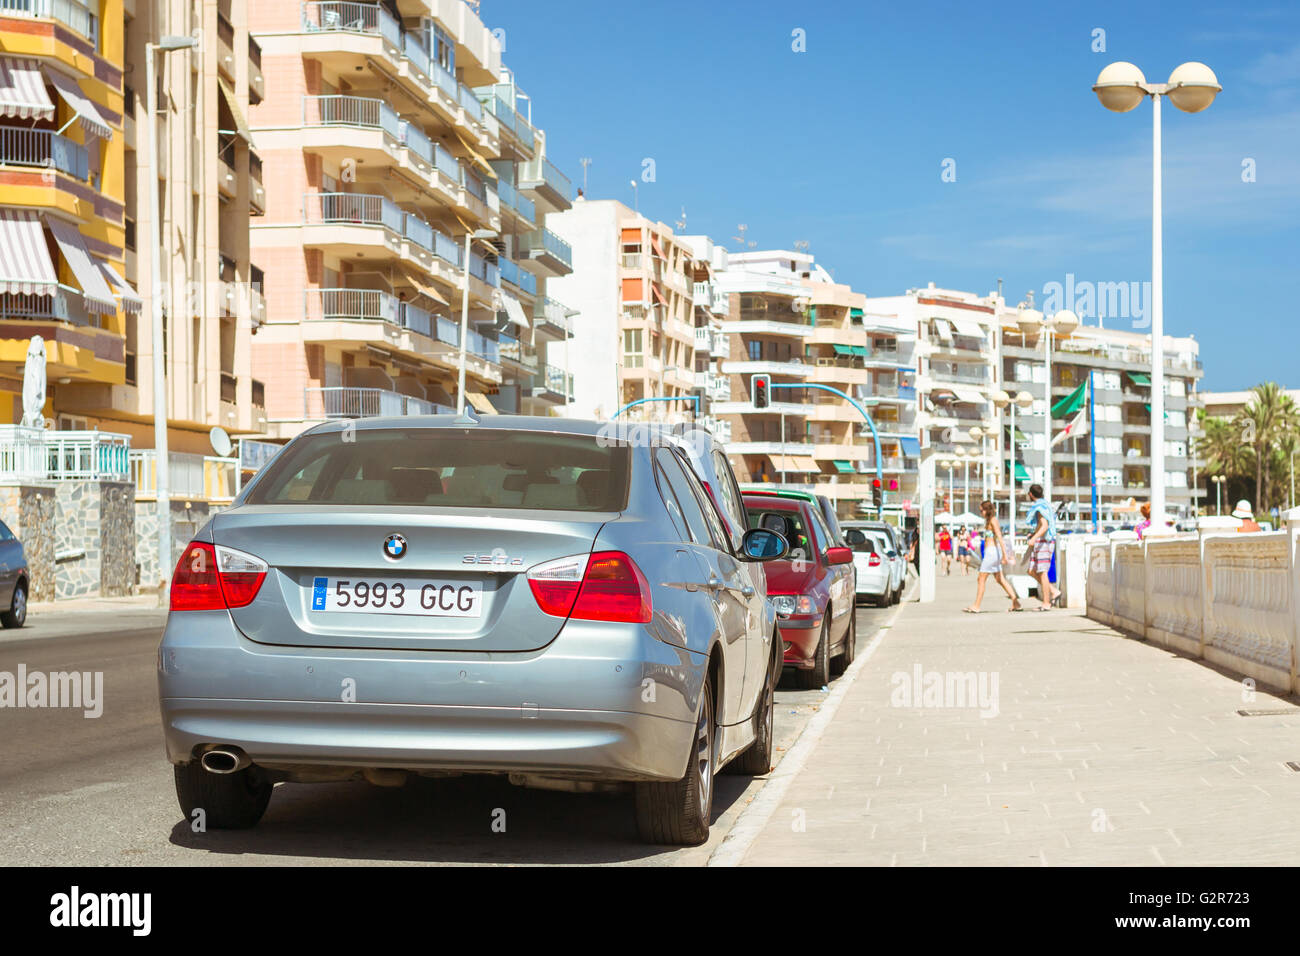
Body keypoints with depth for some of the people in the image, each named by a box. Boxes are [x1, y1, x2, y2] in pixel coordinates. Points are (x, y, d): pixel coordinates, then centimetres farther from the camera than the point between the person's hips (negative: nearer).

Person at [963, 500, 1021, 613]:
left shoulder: (993, 520, -12)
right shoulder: (989, 520, 16)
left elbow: (999, 537, -19)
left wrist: (1004, 554, -24)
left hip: (991, 552, -10)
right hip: (992, 552, 10)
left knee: (981, 579, -4)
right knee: (1000, 579, 10)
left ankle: (976, 606, -1)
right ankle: (1016, 603, 8)